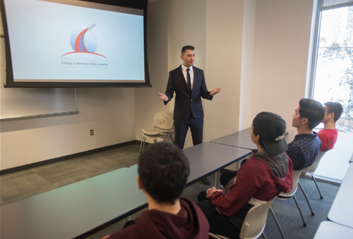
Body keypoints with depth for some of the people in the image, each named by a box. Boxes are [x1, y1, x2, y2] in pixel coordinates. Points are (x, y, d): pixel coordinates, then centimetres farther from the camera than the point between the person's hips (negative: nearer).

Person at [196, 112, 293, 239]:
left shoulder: (253, 167, -37)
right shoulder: (284, 158, -11)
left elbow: (228, 207, -27)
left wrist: (214, 194, -5)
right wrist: (223, 191, 0)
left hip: (238, 224, -8)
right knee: (202, 195, 26)